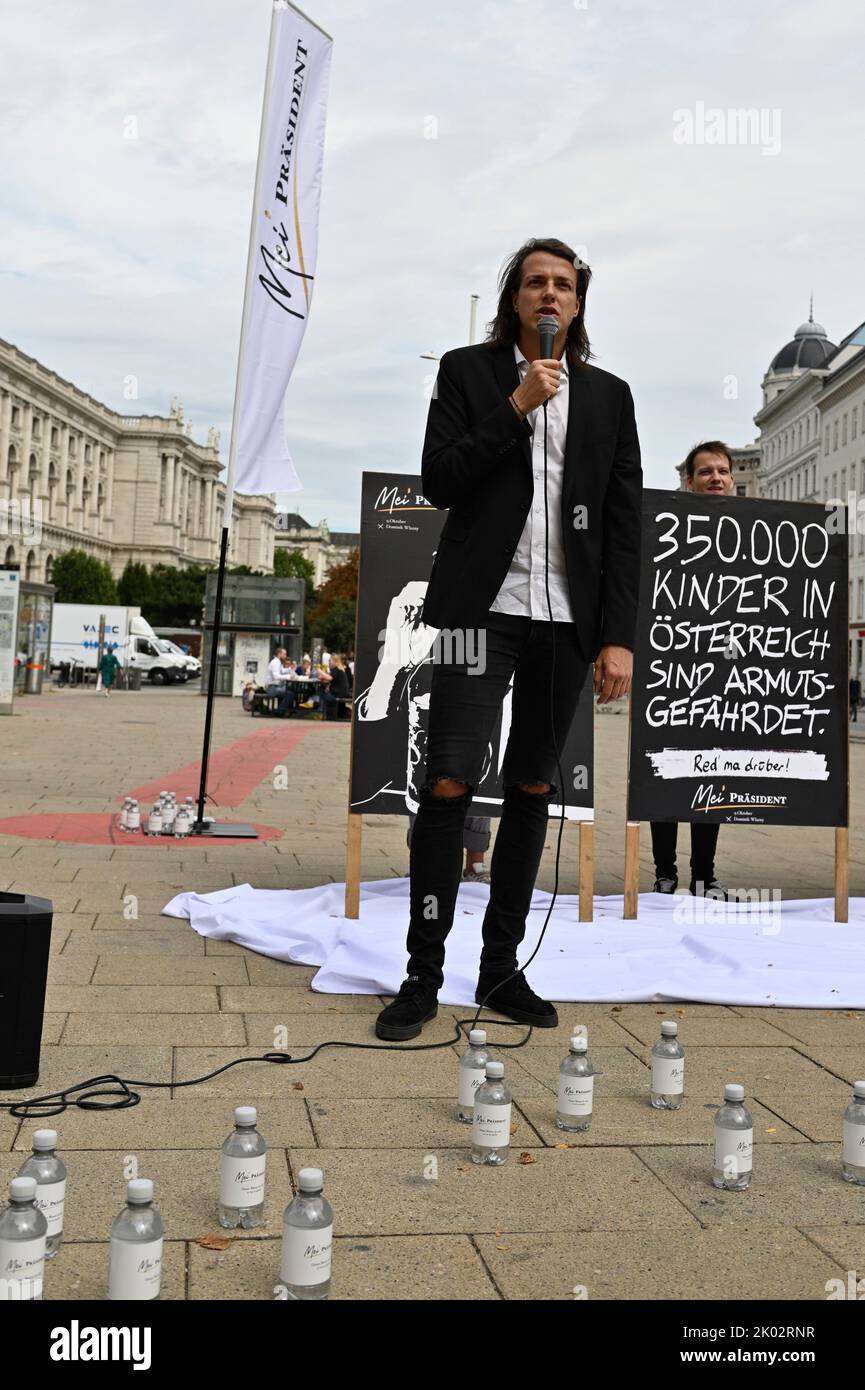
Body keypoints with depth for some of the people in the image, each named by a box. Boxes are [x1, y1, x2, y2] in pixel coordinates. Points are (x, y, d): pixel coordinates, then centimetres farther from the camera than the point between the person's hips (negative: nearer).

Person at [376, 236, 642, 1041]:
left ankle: (501, 968, 17)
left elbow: (624, 526, 8)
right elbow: (438, 481, -3)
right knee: (449, 784, -9)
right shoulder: (468, 372, 8)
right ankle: (423, 975, 0)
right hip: (483, 607, -3)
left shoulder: (609, 397, 13)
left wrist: (618, 637, -1)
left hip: (568, 618, 3)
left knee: (533, 789, 7)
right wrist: (514, 407, -11)